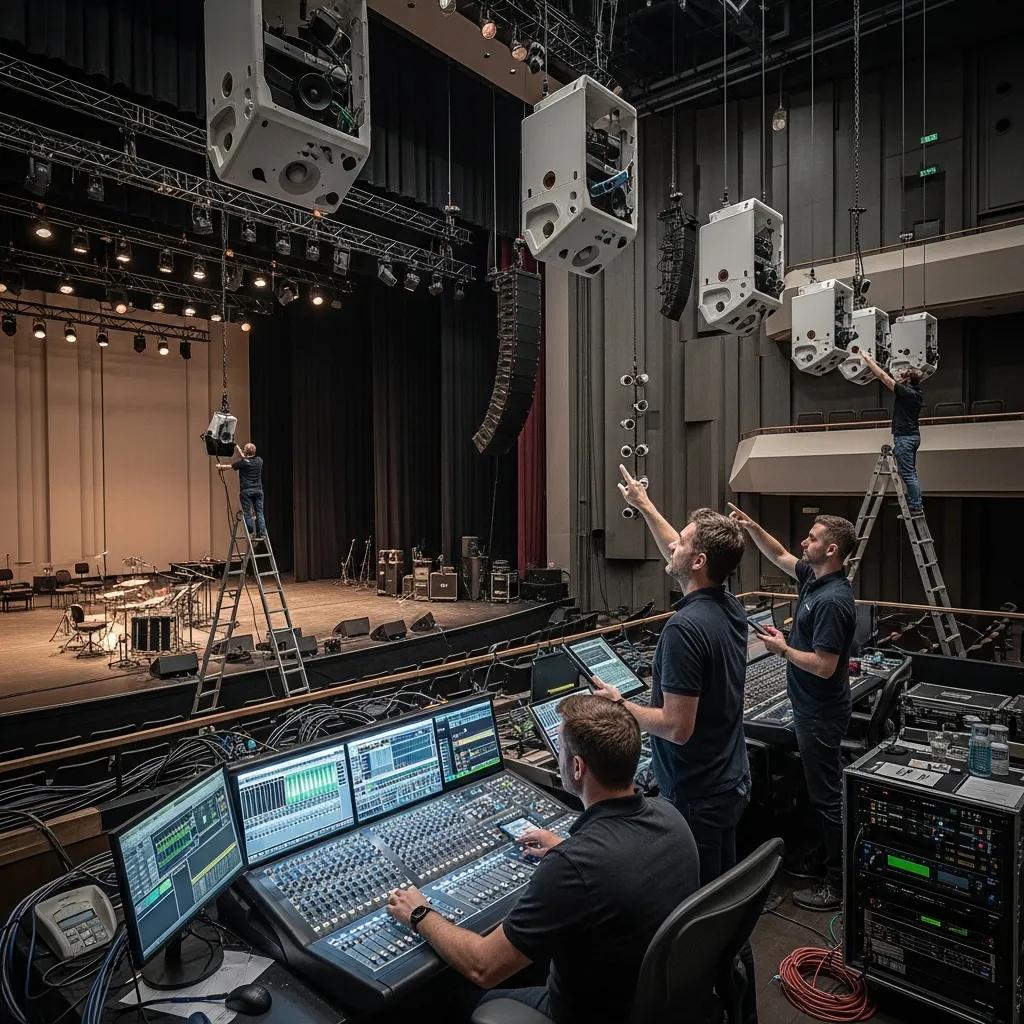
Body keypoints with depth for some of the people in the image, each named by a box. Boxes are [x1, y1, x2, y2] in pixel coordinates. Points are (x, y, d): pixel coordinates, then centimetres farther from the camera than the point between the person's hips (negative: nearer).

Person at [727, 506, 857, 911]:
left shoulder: (832, 600, -28)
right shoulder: (814, 576, 1)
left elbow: (824, 666, -29)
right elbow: (779, 557, 18)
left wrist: (783, 649, -15)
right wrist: (751, 527, 5)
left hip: (821, 713, -10)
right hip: (812, 708, 10)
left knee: (827, 795, 2)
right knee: (820, 789, 21)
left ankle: (839, 884, 16)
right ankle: (826, 861, 37)